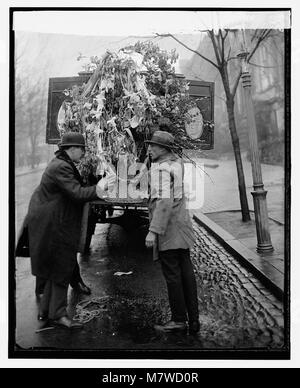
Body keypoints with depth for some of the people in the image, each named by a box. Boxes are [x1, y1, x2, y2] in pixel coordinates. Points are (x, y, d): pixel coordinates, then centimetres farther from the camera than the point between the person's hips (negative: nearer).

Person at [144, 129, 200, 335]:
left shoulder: (161, 168, -16)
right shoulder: (177, 162, 9)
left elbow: (164, 202, -25)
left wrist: (153, 231, -27)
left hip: (167, 228, -9)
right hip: (182, 225, 9)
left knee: (172, 274, -2)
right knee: (186, 271, 9)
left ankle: (179, 320, 6)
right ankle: (194, 320, 14)